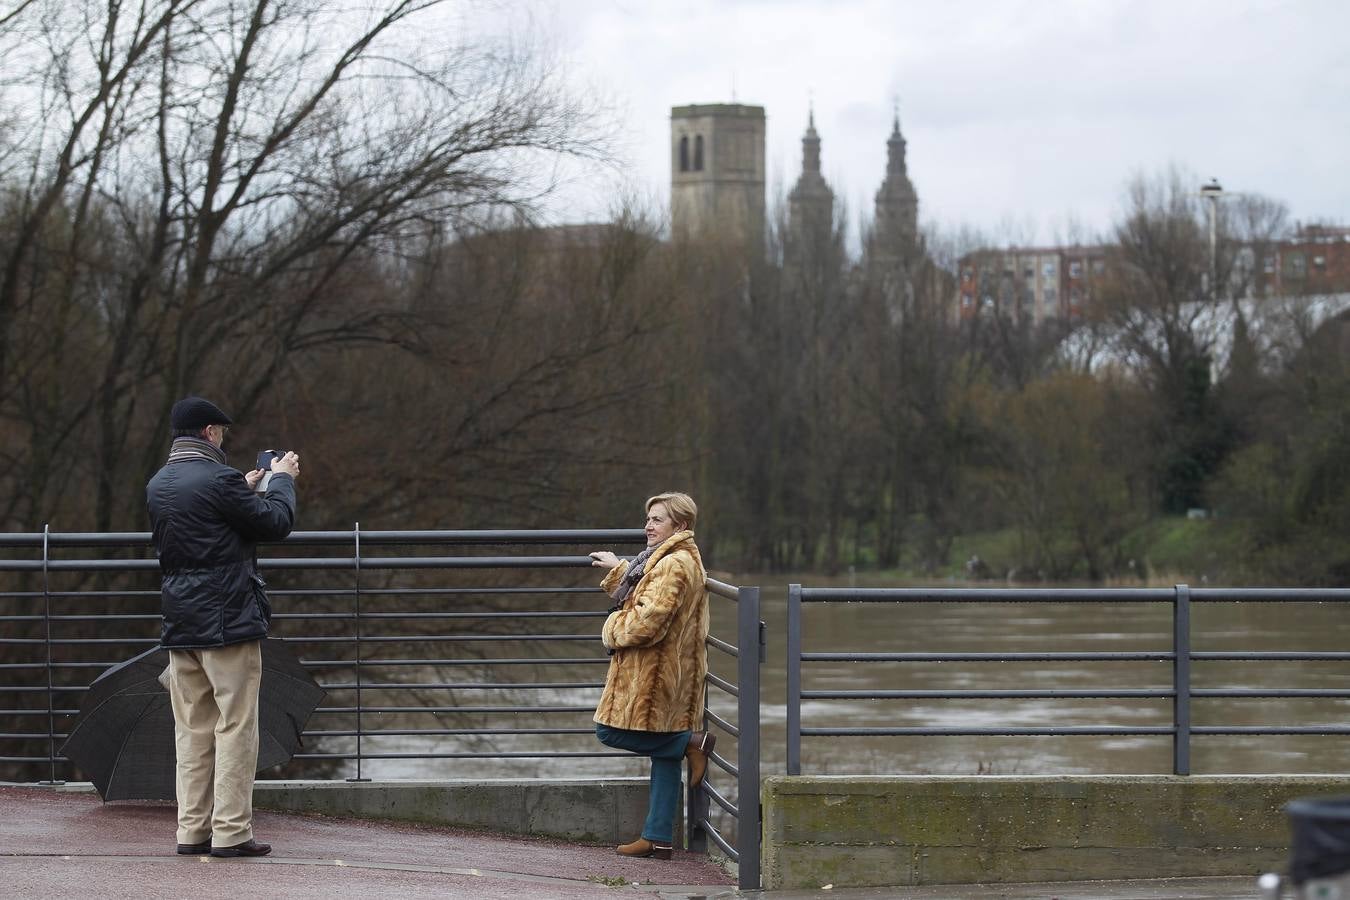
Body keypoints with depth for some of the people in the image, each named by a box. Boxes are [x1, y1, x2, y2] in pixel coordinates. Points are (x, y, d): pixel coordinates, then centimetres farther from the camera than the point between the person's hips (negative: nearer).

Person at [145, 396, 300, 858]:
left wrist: (246, 488, 28)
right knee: (235, 726, -3)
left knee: (192, 729, 11)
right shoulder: (219, 479, -13)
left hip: (180, 624, 7)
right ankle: (231, 832, -4)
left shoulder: (157, 486, 10)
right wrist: (282, 480, 10)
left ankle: (192, 830, 11)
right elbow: (276, 523, -7)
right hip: (228, 620, -7)